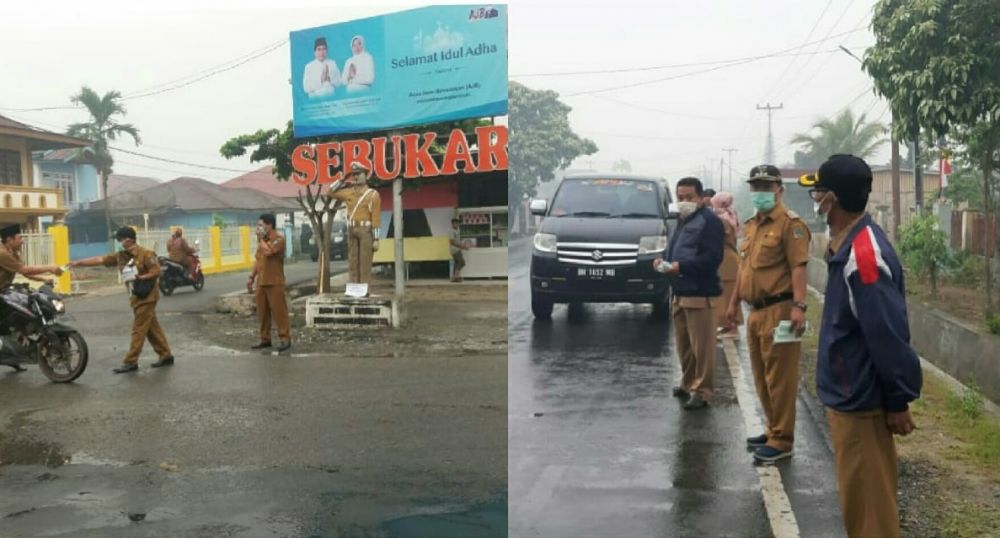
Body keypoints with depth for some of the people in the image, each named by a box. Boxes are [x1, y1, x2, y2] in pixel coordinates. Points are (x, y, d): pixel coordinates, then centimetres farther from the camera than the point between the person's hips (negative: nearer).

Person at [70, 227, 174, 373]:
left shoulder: (146, 254, -14)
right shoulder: (120, 256, 7)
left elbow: (156, 271, -16)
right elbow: (99, 260, 4)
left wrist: (140, 278, -23)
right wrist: (78, 263, -2)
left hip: (146, 297, -8)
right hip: (136, 297, 8)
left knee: (138, 330, -6)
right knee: (152, 329, 11)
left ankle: (131, 362, -3)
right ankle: (166, 356, 18)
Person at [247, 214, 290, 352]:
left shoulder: (279, 239, -10)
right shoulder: (262, 240, 15)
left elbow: (268, 252, -26)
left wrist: (261, 239, -11)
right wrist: (251, 277, 16)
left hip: (275, 282, -8)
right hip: (261, 282, 8)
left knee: (279, 311, -6)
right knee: (262, 312, 10)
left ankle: (285, 339, -1)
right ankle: (265, 339, 17)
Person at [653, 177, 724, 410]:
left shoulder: (709, 220, -9)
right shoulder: (684, 221, 21)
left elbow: (713, 258, -18)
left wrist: (681, 266, -23)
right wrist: (663, 261, 6)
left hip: (700, 294, -9)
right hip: (681, 293, 9)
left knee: (701, 346, -6)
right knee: (684, 345, 17)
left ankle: (701, 391, 0)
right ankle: (688, 383, 29)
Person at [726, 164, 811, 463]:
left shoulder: (789, 223, -10)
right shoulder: (751, 225, 17)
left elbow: (798, 267, -18)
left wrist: (799, 306, -26)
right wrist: (734, 302, 24)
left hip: (778, 310, -9)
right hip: (756, 311, 9)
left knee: (780, 378, -3)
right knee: (762, 377, 16)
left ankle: (782, 440, 4)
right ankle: (774, 430, 28)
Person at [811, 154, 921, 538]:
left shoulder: (864, 255, -25)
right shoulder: (849, 244, 5)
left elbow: (889, 336, -23)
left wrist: (898, 401, -17)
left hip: (858, 399, -9)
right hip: (848, 393, 9)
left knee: (866, 498, 4)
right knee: (863, 493, 22)